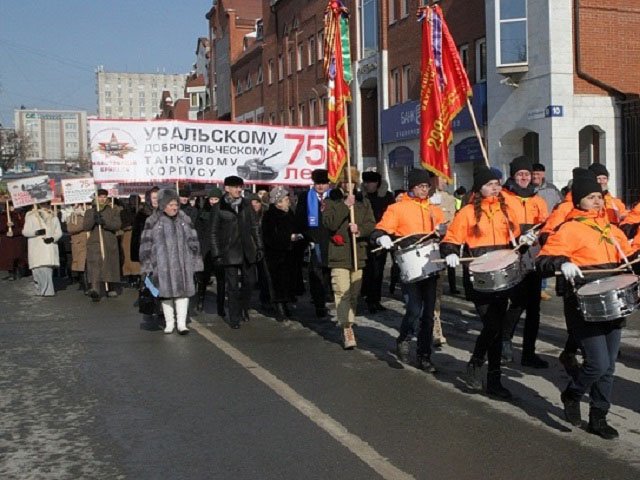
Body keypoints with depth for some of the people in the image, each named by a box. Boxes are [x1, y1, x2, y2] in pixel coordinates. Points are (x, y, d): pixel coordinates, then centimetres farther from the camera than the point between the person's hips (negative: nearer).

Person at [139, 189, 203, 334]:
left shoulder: (184, 220, 8)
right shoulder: (153, 222, 0)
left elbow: (193, 241, 11)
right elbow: (146, 244, 0)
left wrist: (195, 262, 7)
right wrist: (147, 265, -3)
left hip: (183, 265, 2)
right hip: (163, 265, -2)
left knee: (182, 292, -2)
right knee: (166, 293, 6)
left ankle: (182, 323, 4)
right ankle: (169, 323, 19)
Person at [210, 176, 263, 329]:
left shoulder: (246, 205, 6)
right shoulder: (220, 208, -3)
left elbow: (255, 227, 9)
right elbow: (214, 233, -1)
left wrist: (259, 247, 4)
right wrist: (217, 254, -5)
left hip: (247, 250, 3)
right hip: (230, 252, -3)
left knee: (249, 281, 6)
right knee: (233, 286, 0)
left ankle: (244, 308, 31)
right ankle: (234, 318, 10)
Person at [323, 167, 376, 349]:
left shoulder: (363, 202, 12)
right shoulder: (332, 201, 2)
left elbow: (371, 224, 5)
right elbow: (329, 223, -13)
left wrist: (360, 230, -15)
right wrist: (345, 205, -18)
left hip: (358, 253, 4)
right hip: (339, 254, -4)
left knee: (354, 293, 10)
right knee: (342, 292, -12)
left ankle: (348, 324, 23)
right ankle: (347, 330, -13)